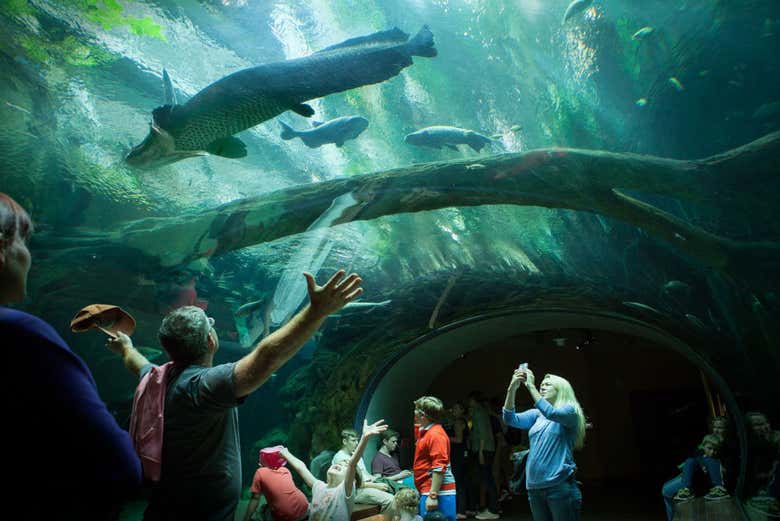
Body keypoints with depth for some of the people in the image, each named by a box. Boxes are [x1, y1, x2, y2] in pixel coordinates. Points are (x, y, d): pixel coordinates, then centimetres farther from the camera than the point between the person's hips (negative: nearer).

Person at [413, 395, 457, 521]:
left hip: (437, 492, -10)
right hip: (426, 490, 10)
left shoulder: (436, 434, -16)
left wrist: (433, 495, -25)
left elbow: (439, 467, -23)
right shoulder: (424, 431, 13)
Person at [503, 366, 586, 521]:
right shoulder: (536, 414, 12)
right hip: (534, 486, 5)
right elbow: (510, 419, -3)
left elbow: (551, 413, -23)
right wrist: (512, 388, -14)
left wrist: (530, 386, -22)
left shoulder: (569, 411, -2)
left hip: (560, 485, -5)